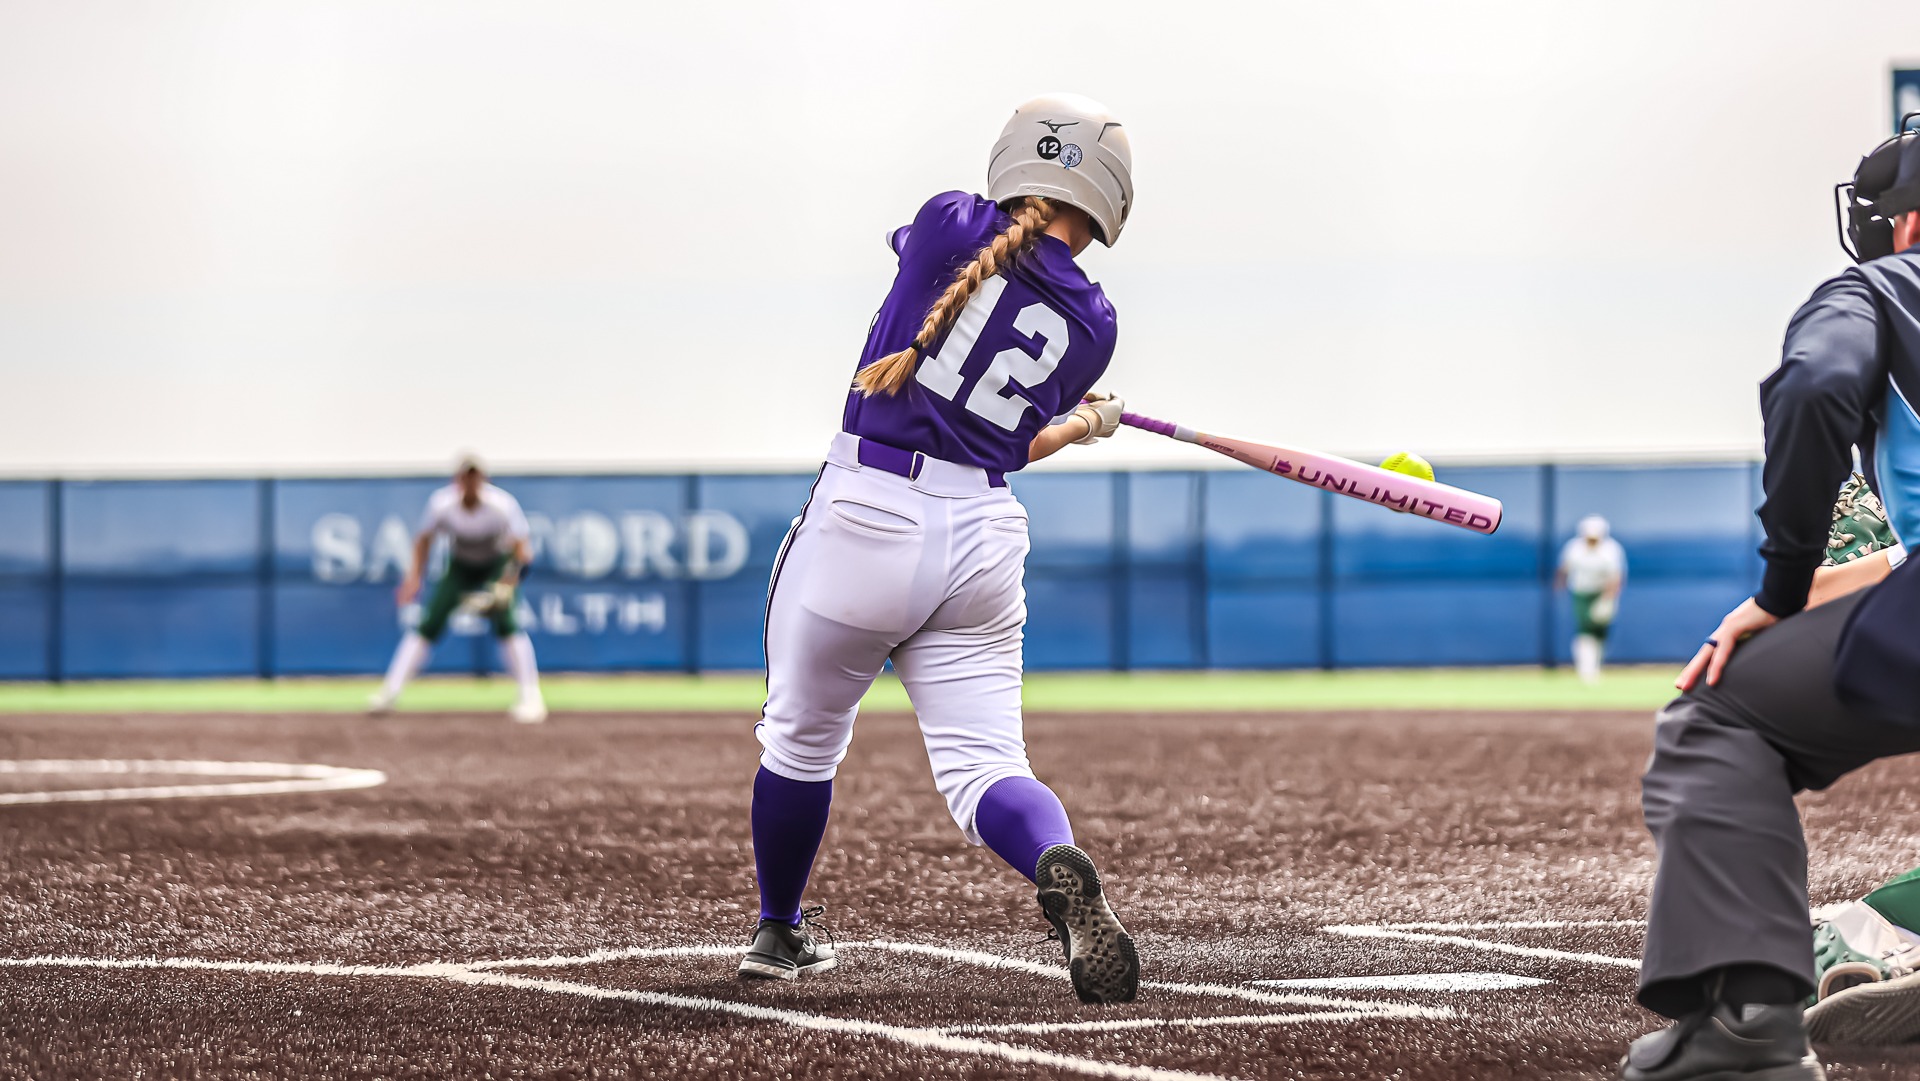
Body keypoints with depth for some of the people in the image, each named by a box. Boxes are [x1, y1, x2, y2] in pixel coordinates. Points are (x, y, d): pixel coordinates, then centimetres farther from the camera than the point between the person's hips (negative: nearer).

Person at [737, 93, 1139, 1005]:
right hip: (983, 540, 2)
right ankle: (1058, 865, -32)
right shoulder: (1091, 324, 4)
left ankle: (778, 932, 34)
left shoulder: (948, 224, -3)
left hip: (866, 518, -1)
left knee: (801, 738, 19)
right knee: (983, 765, 1)